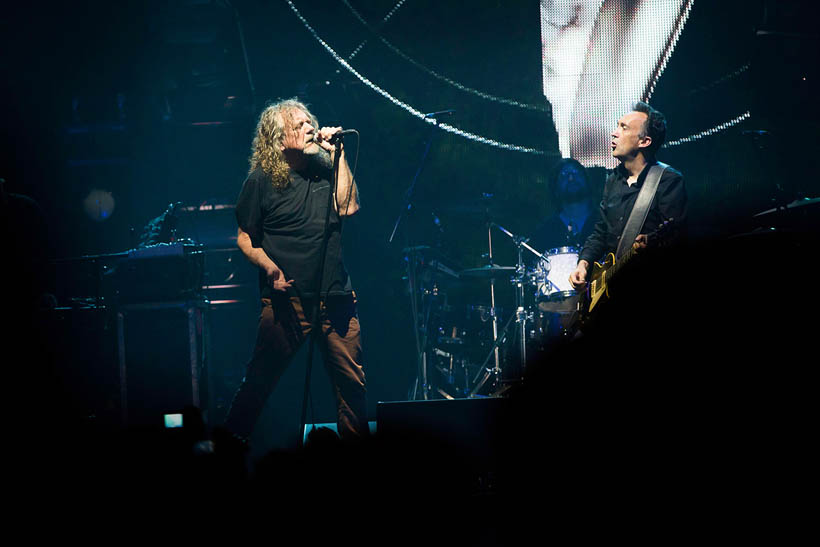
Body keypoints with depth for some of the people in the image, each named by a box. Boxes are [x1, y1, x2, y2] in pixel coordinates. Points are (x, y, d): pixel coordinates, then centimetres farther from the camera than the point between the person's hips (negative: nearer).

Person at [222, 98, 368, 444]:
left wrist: (337, 154, -3)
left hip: (335, 298, 3)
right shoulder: (261, 180, 2)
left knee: (352, 383, 3)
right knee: (259, 381, -2)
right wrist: (269, 267, -12)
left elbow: (348, 207, -5)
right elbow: (245, 238, 5)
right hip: (286, 299, -3)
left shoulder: (325, 170, 11)